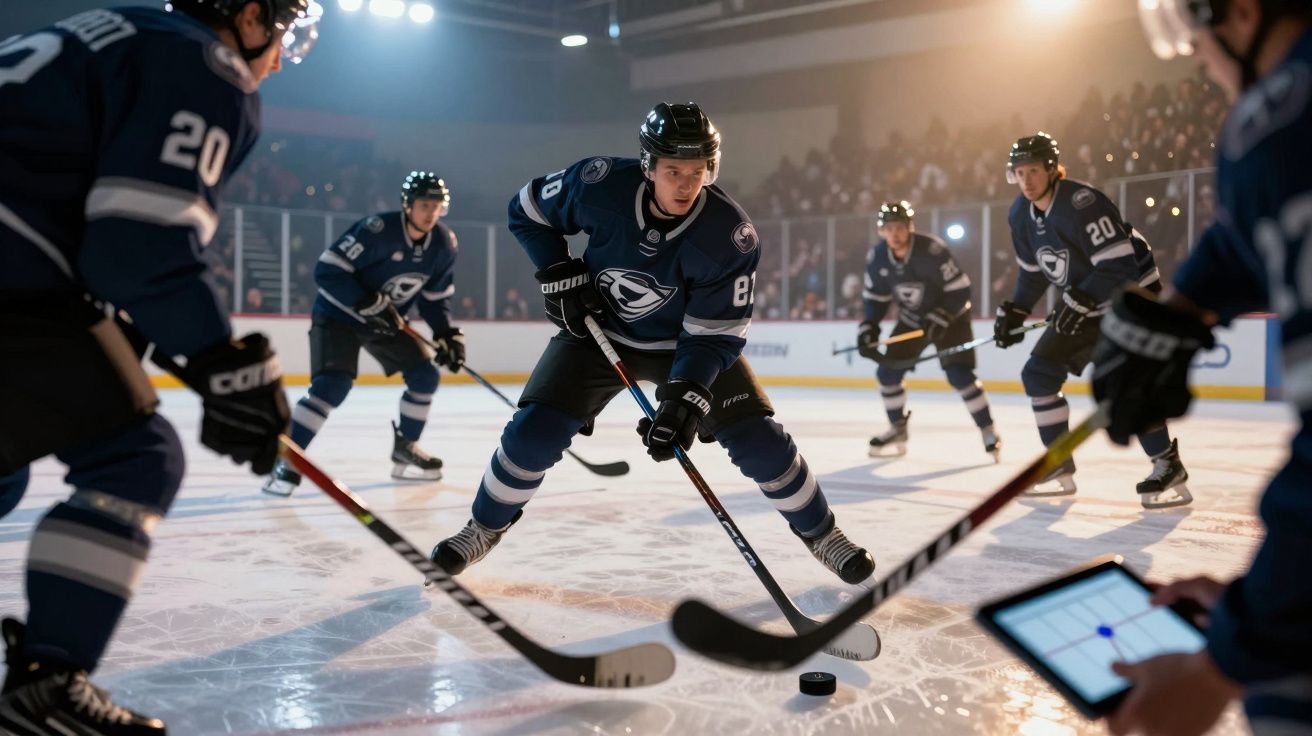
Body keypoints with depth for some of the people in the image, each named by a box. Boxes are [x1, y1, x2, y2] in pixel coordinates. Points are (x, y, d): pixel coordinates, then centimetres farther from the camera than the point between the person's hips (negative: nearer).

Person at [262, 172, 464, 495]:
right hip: (339, 314, -7)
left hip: (387, 320, 7)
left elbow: (435, 297, 6)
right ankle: (286, 461, -18)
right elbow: (327, 270, -28)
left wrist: (448, 334, -6)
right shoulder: (377, 230, -28)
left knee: (425, 375, 3)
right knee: (334, 384, -24)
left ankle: (405, 450, 21)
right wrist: (368, 303, -33)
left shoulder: (443, 244, -6)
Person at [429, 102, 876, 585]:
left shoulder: (730, 234, -28)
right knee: (534, 431, -12)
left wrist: (688, 397, -37)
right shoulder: (601, 184, -26)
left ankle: (819, 532, 14)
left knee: (758, 439, -10)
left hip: (688, 339, 0)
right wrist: (561, 276, -15)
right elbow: (528, 210, -6)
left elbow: (716, 333, -24)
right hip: (597, 328, 1)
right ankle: (485, 528, 14)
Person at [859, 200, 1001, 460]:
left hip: (949, 316, -6)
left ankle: (988, 432, -3)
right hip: (910, 320, 6)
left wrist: (939, 319, -31)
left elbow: (960, 289, -24)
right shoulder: (877, 257, -12)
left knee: (959, 375, -18)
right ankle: (897, 431, 17)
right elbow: (876, 298, 1)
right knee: (887, 373, -1)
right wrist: (868, 330, -9)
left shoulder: (932, 250, -29)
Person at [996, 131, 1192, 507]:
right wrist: (1014, 311, 6)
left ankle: (1168, 466, -15)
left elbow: (1119, 264, -30)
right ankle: (1059, 466, 14)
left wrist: (1078, 302, -33)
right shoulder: (1021, 215, -1)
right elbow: (1033, 269, 14)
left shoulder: (1082, 204, -27)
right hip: (1083, 305, 9)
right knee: (1039, 373, 5)